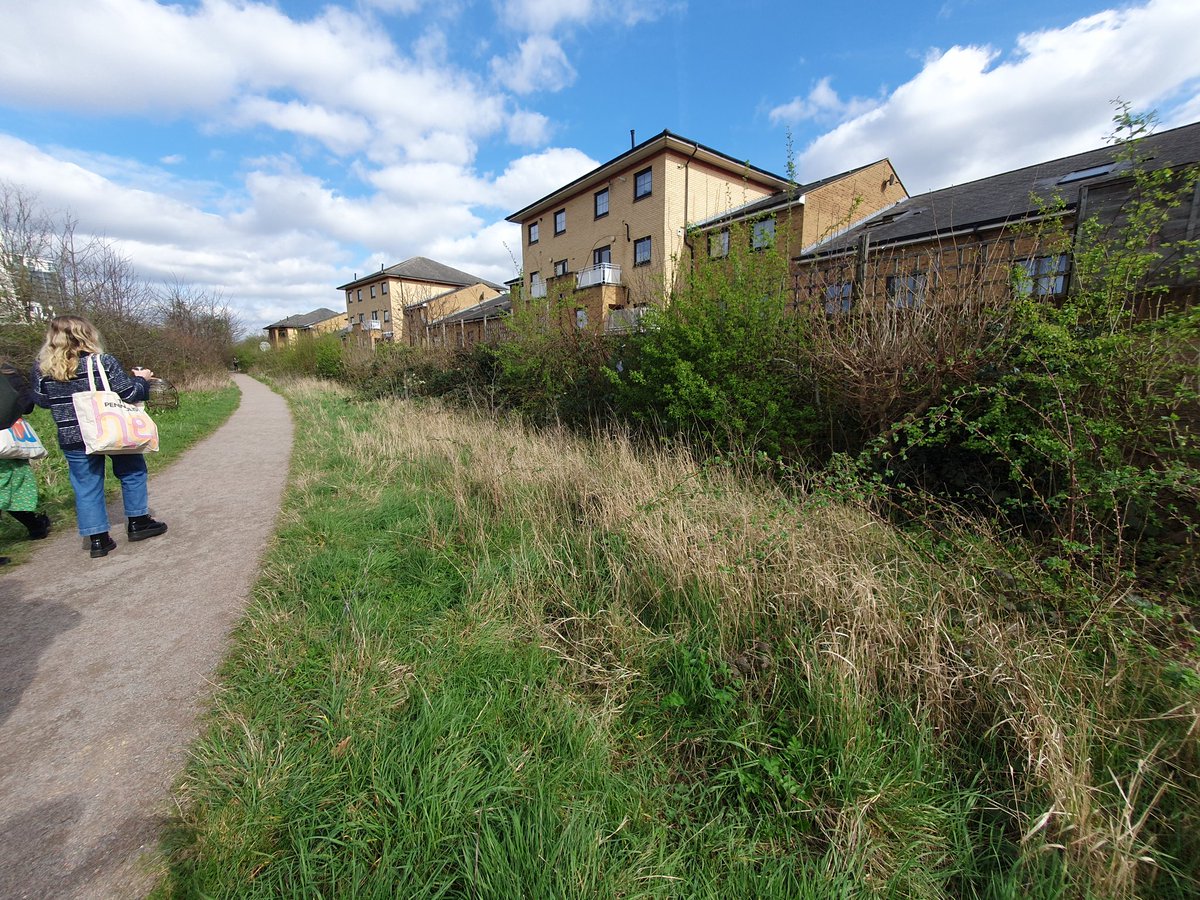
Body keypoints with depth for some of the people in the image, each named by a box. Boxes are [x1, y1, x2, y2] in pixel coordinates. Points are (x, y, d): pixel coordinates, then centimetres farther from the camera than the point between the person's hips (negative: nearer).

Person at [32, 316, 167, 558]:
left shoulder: (42, 368, -2)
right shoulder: (103, 362, -13)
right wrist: (142, 379, 5)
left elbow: (42, 401, 9)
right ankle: (138, 523, 23)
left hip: (72, 439, 3)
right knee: (132, 472, 17)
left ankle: (97, 539, 14)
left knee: (86, 487, 11)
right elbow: (130, 394, -13)